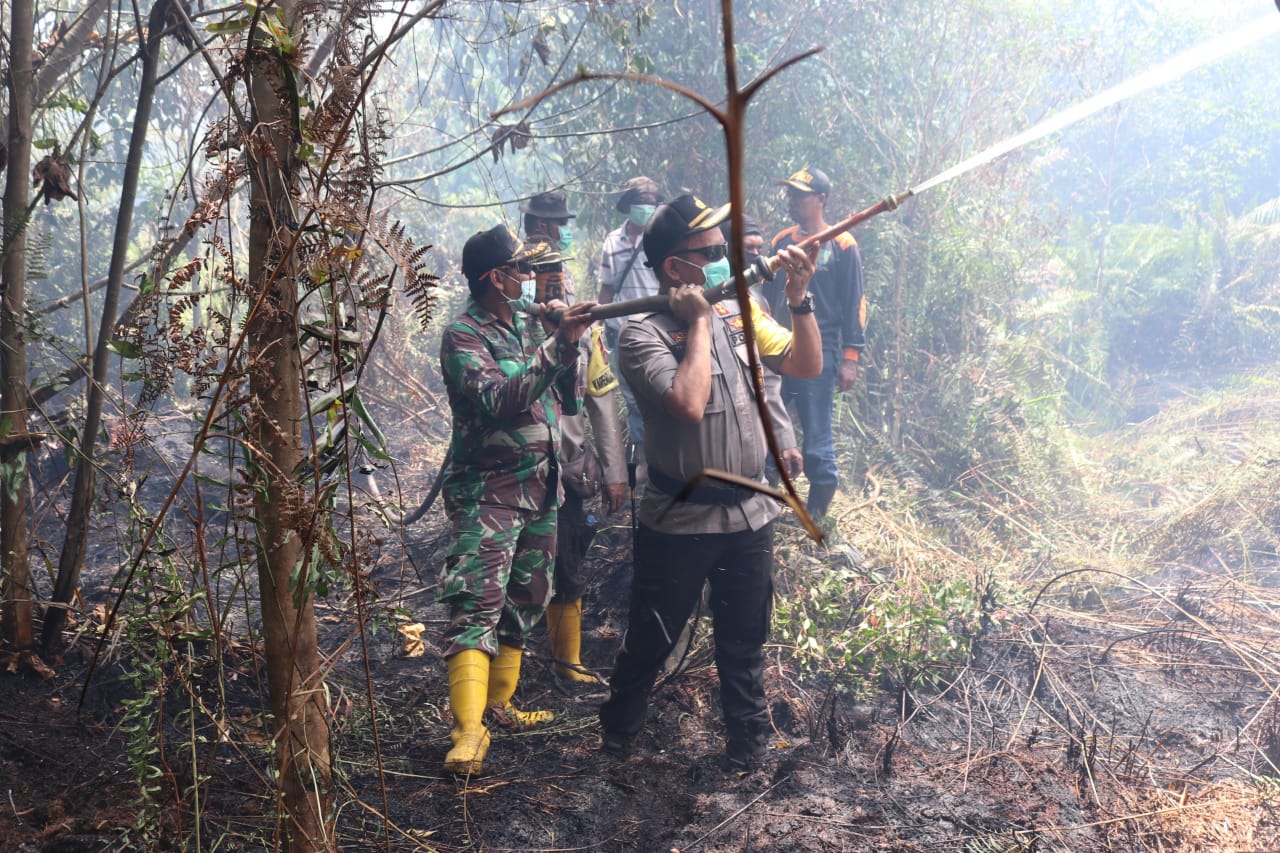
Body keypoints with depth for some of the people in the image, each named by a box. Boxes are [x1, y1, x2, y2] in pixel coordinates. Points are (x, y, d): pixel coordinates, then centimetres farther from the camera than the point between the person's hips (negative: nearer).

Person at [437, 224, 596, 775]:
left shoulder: (529, 325, 11)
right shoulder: (463, 335, -11)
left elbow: (569, 402, 11)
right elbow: (497, 401, -26)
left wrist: (568, 342, -5)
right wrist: (557, 345, -30)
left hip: (540, 487, 8)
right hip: (487, 490, -8)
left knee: (524, 603, 13)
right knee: (477, 606, -14)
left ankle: (499, 703, 25)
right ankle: (469, 732, -17)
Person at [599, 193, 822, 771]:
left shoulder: (739, 314, 3)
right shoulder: (643, 333, -15)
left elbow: (806, 366, 3)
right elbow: (689, 404, -30)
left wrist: (798, 298, -10)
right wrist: (699, 320, -20)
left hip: (750, 514, 5)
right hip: (679, 521, -4)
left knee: (745, 642, 18)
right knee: (649, 641, 12)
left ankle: (749, 745, 35)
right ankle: (617, 737, 34)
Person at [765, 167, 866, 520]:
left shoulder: (841, 245, -2)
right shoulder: (782, 241, 13)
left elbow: (854, 304, -4)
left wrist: (850, 358, -10)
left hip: (818, 355, -5)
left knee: (817, 440, -1)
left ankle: (817, 514, 12)